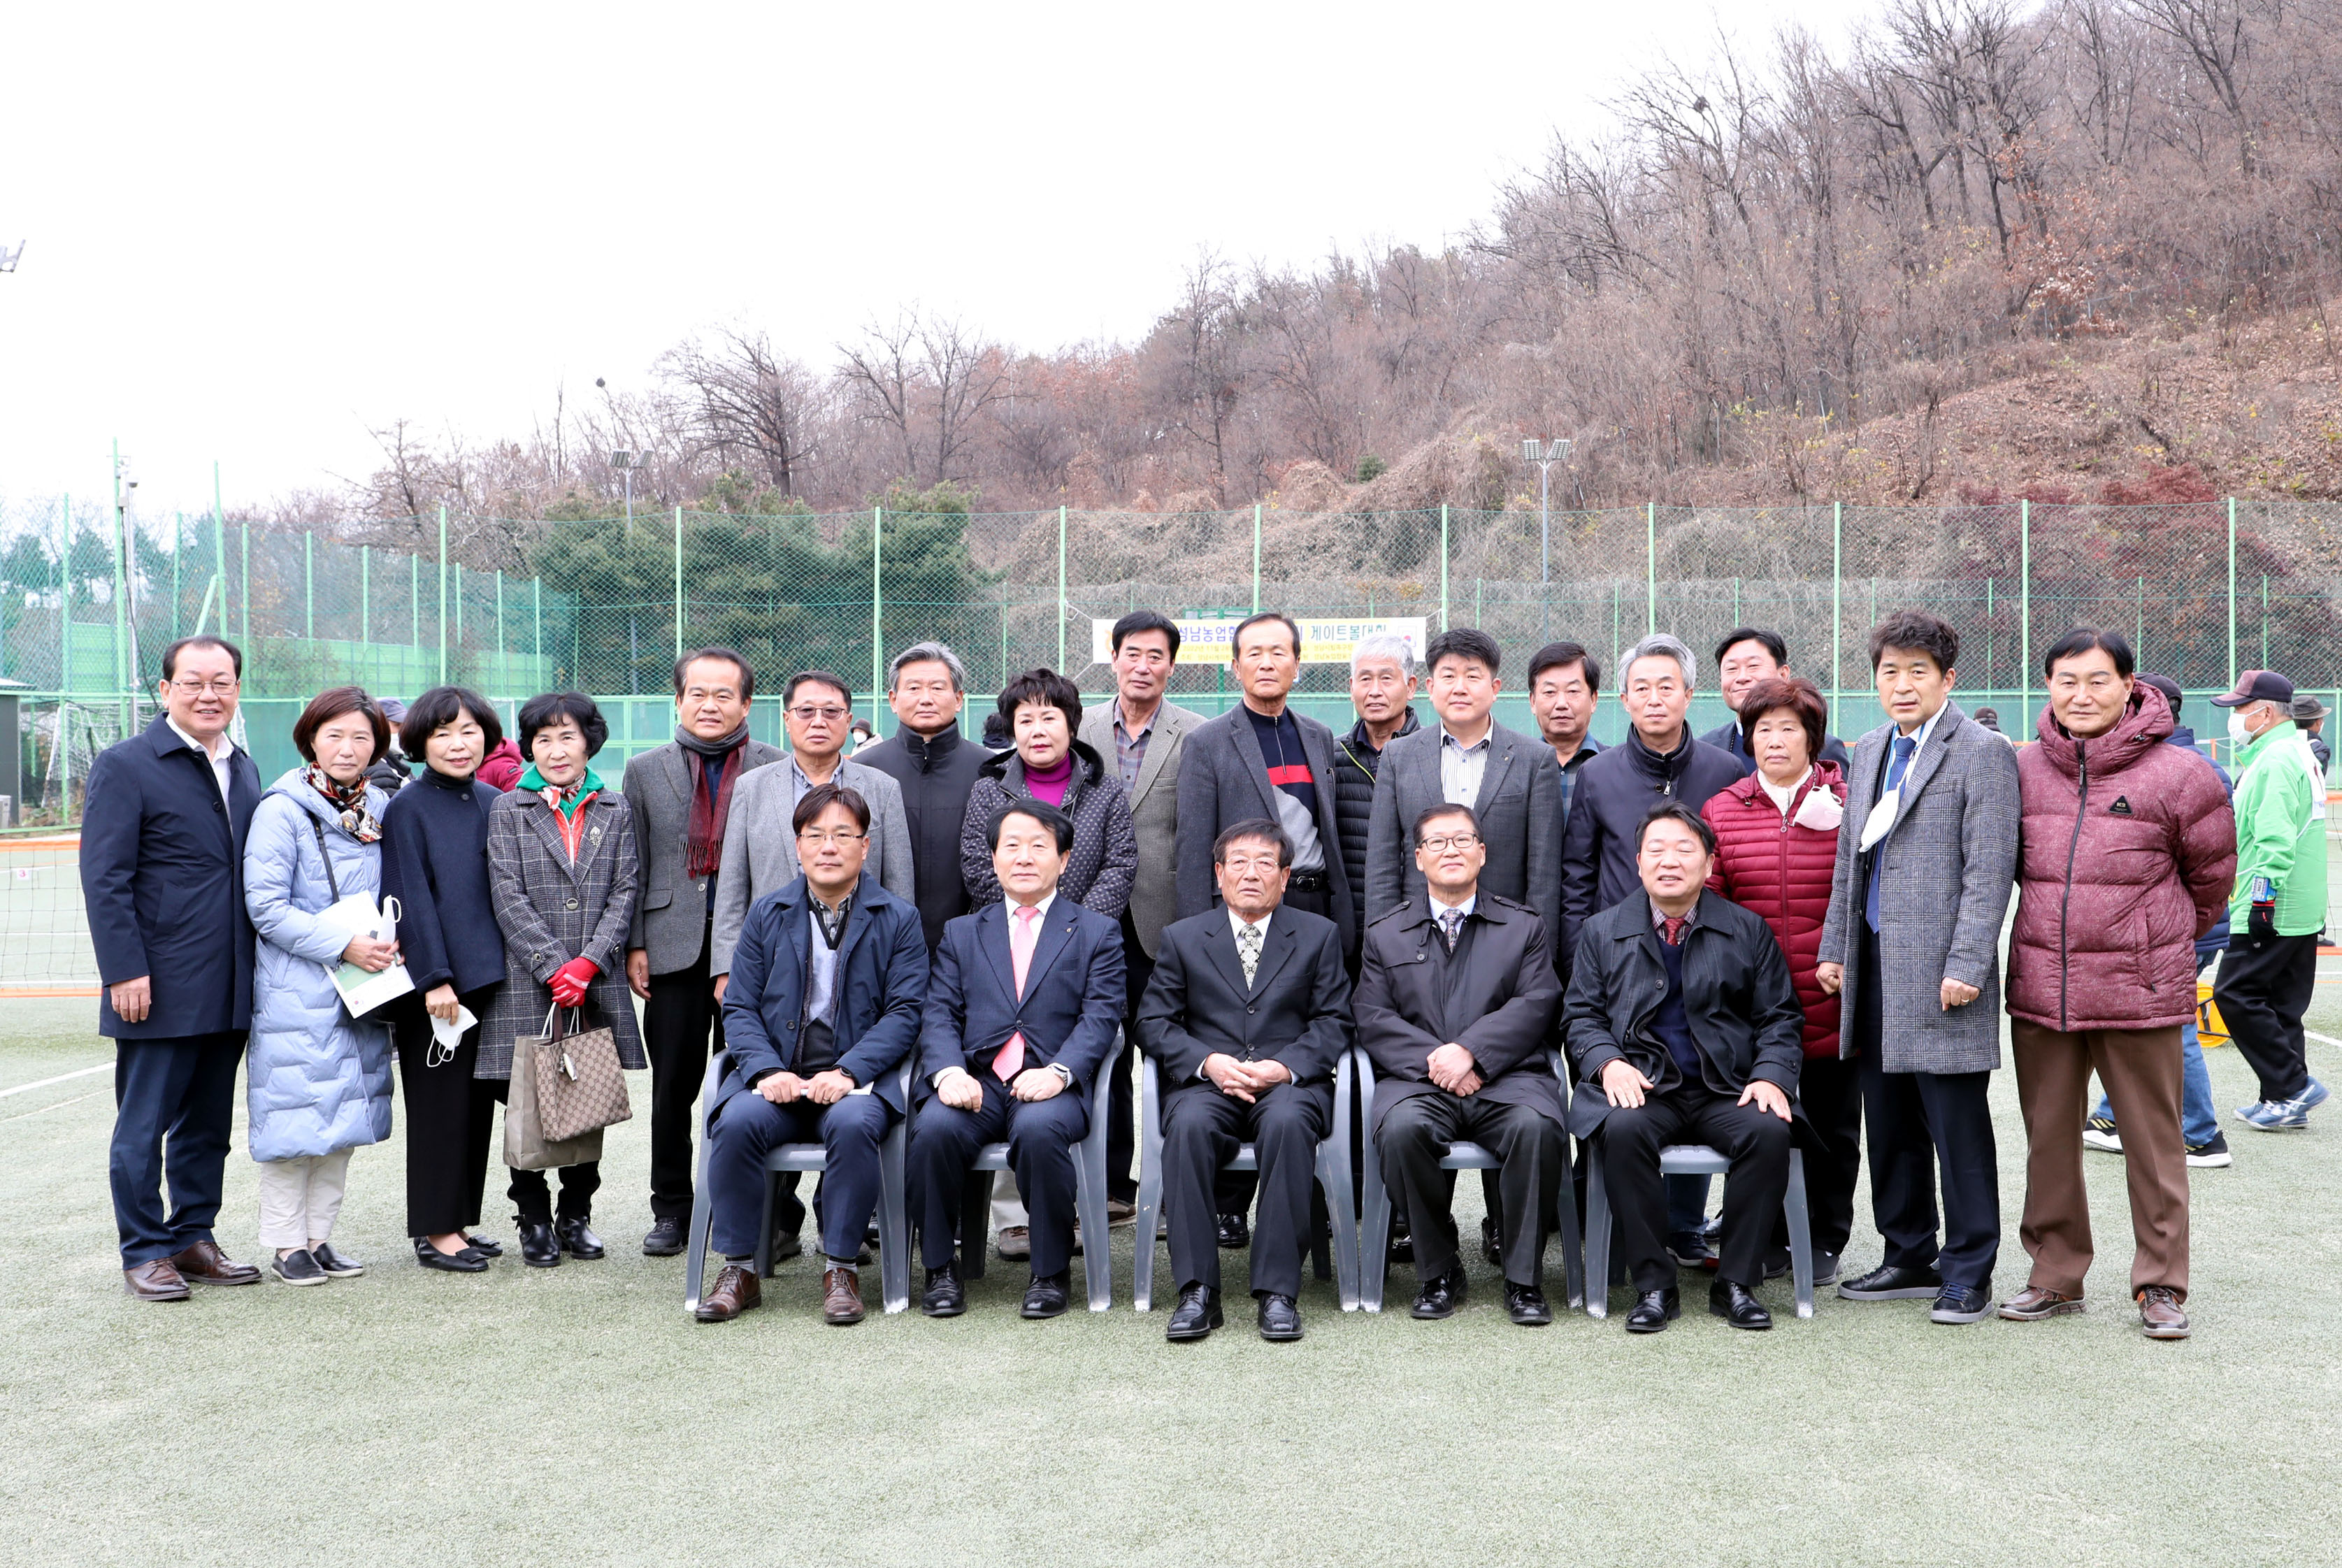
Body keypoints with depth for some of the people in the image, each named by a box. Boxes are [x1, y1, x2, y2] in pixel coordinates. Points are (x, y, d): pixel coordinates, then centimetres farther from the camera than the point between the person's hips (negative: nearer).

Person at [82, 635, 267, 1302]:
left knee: (208, 1123, 13)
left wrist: (258, 971, 12)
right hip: (160, 987, -6)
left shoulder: (243, 768, 13)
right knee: (144, 1125, 2)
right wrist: (125, 972, -17)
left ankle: (192, 1239, 24)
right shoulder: (124, 766, -6)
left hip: (228, 990, 6)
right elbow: (105, 879, -11)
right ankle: (145, 1252, 12)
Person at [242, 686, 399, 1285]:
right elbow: (265, 905, -14)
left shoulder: (379, 808, 9)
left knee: (347, 1113, 9)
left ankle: (319, 1236, 19)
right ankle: (287, 1246, 8)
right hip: (296, 988, -6)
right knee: (296, 1113, -3)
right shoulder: (283, 809, -9)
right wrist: (343, 945, -18)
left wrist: (387, 942, 1)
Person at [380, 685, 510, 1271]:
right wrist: (436, 978, -16)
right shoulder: (407, 808, -5)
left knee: (479, 1100, 10)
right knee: (439, 1101, -1)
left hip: (490, 976, 6)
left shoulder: (496, 803, 11)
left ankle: (459, 1223, 19)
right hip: (433, 979, -6)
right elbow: (413, 897, -10)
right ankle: (435, 1230, 7)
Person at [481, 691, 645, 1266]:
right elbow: (508, 897, -4)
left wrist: (588, 963, -10)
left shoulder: (615, 810, 10)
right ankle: (534, 1221, 14)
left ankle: (576, 1216, 20)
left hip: (598, 983, 2)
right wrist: (555, 968, -13)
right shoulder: (508, 810, 3)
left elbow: (624, 892, 4)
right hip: (527, 982, -2)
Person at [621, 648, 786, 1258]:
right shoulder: (646, 770, 10)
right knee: (672, 1088, 6)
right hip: (674, 950, 2)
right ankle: (671, 1211, 18)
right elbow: (633, 866, 10)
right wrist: (634, 945, 3)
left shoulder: (777, 769, 4)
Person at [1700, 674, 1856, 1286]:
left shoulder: (1847, 804, 0)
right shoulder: (1721, 811, 4)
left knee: (1832, 1125, 9)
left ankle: (1825, 1240, 25)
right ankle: (1769, 1236, 24)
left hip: (1831, 999, -1)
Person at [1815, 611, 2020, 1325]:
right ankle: (1910, 1258, 24)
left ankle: (1968, 1272, 9)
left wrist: (1966, 966, -17)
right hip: (1874, 969, 7)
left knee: (1957, 1127, -1)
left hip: (1940, 973, -7)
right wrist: (1835, 947, 16)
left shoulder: (1982, 754, -6)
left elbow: (1989, 871, -12)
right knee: (1889, 1124, 13)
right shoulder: (1868, 754, 16)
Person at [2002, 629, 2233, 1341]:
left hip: (2141, 989, -3)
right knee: (2048, 1137, 11)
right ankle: (2056, 1276, 23)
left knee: (2155, 1140, 5)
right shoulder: (2022, 769, 3)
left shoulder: (2176, 775, -6)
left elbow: (2210, 876, 9)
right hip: (2040, 985, 3)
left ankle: (2161, 1285, 17)